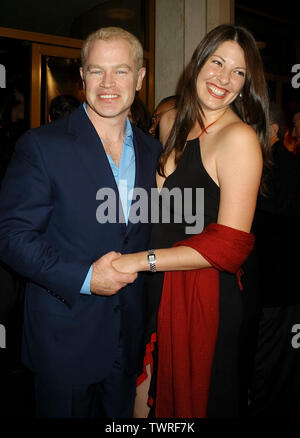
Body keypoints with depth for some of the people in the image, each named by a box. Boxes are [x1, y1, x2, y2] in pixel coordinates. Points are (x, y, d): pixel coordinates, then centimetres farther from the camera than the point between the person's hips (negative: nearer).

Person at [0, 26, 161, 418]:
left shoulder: (153, 151, 3)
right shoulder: (42, 146, -12)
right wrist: (84, 278, -22)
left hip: (128, 338, 5)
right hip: (64, 338, -4)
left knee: (120, 414, 22)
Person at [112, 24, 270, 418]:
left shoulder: (240, 138, -17)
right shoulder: (174, 123, 6)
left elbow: (231, 245, -22)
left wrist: (143, 260, -22)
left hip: (212, 295, -6)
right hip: (164, 289, 6)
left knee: (202, 399, 15)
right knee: (166, 391, 22)